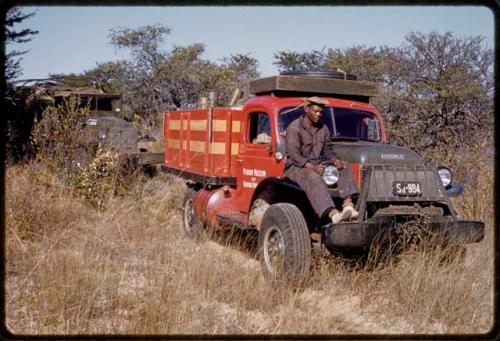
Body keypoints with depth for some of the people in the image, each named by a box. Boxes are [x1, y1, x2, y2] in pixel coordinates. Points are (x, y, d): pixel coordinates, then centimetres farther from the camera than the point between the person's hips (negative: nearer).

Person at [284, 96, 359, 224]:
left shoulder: (323, 128, 11)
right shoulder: (294, 128, -12)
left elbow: (326, 150, 12)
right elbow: (294, 155, -19)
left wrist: (335, 160, -11)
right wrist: (312, 167, -31)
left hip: (317, 165, 7)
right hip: (296, 168, -7)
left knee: (344, 166, -12)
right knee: (314, 178, -38)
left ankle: (348, 204, -29)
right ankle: (333, 214, -54)